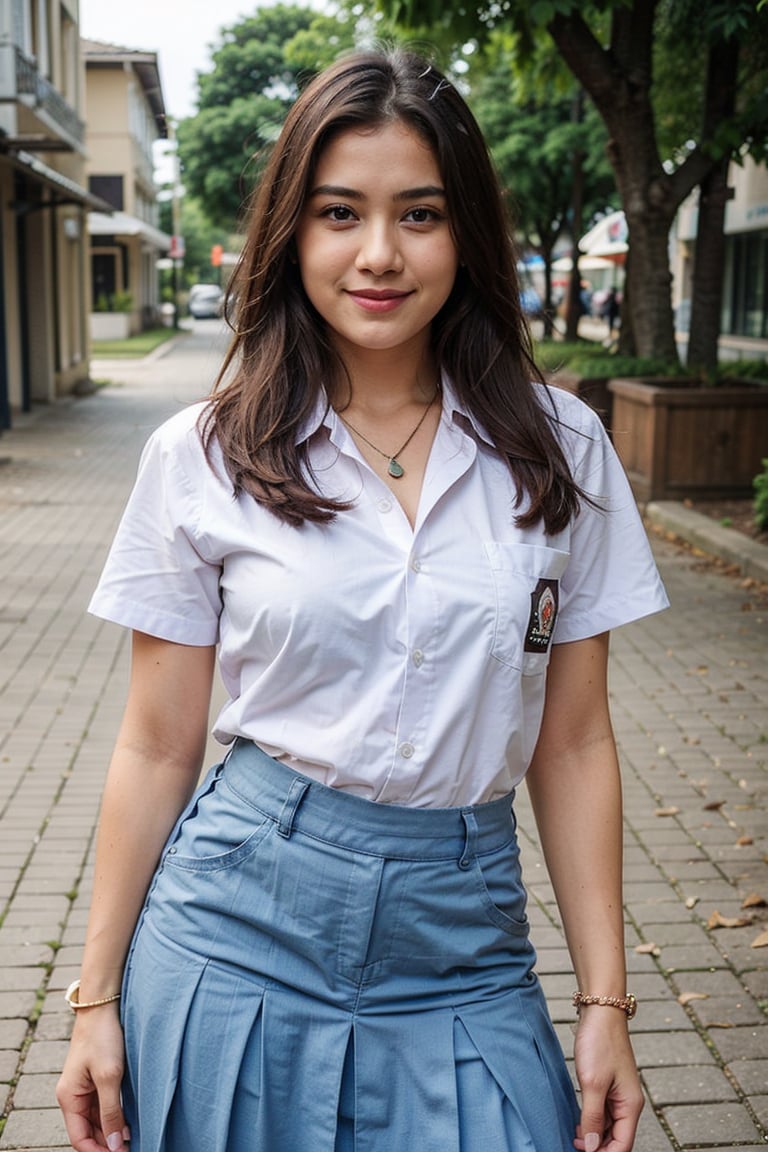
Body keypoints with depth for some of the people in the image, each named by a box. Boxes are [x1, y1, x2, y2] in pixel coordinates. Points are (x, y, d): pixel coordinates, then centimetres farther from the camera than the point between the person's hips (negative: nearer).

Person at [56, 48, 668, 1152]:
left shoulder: (562, 448, -2)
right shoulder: (202, 457, -5)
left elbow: (573, 743, 2)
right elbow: (157, 748, 0)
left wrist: (606, 1000, 1)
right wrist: (98, 997, 3)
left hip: (461, 942, 1)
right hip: (236, 923, 0)